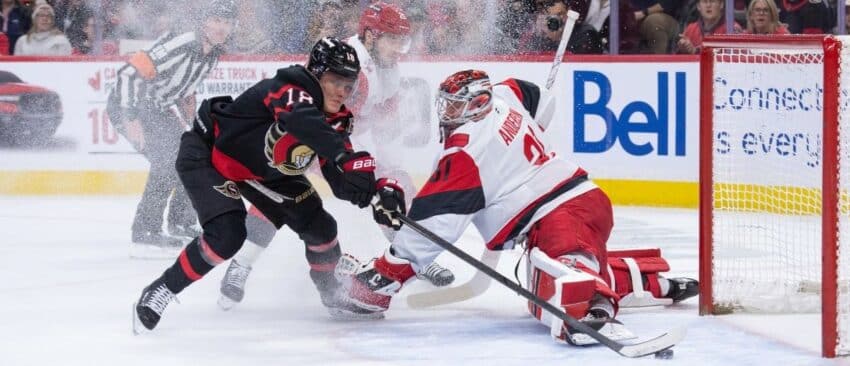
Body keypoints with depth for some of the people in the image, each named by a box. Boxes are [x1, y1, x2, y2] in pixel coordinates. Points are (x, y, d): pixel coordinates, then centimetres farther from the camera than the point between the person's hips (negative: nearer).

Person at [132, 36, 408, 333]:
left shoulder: (336, 120, -9)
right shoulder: (291, 88, -32)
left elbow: (342, 182, -13)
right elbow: (303, 121, -56)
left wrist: (382, 190, -33)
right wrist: (348, 159, -69)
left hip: (262, 172, 8)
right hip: (207, 153, -8)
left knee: (318, 225, 3)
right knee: (227, 235, -25)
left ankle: (336, 295, 27)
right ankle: (160, 292, -10)